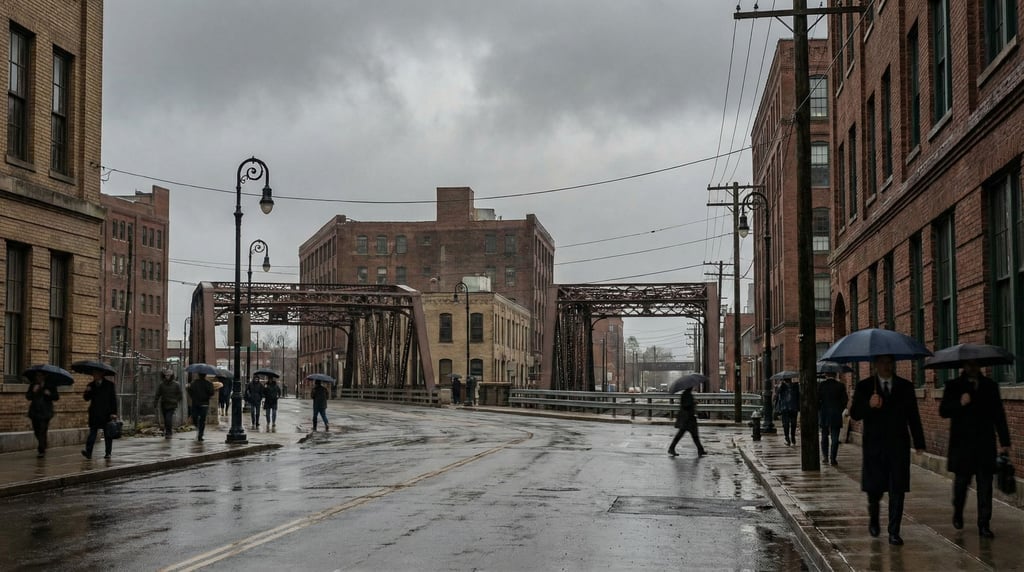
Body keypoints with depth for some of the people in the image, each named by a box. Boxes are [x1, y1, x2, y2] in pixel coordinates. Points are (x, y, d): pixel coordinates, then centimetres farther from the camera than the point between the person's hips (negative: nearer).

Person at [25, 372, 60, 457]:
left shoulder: (50, 385, 2)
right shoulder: (33, 385, 9)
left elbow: (56, 397, 1)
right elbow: (28, 397, 3)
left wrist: (49, 394, -18)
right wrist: (33, 391, -15)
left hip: (45, 412, -3)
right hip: (35, 411, 3)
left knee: (42, 431, -13)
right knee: (36, 431, 8)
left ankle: (41, 450, -11)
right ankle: (42, 448, 30)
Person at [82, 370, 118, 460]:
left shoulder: (109, 384, 2)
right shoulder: (91, 385, 11)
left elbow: (113, 399, 0)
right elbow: (86, 398, 10)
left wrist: (114, 412, -7)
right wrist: (87, 392, -12)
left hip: (106, 414, -2)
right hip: (94, 414, 2)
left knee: (108, 434, 3)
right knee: (92, 432, -8)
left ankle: (108, 453, 11)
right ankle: (88, 452, -18)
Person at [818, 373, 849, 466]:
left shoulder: (820, 385, -5)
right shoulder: (840, 385, -5)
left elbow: (817, 399, -6)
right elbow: (845, 400, -3)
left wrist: (819, 411, 8)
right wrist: (840, 410, 11)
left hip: (824, 416, 1)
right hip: (836, 416, -1)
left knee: (824, 437, 18)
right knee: (835, 438, 2)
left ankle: (825, 457, 18)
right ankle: (832, 459, -2)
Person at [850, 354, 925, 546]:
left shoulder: (906, 387, 7)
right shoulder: (864, 386, 2)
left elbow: (913, 416, 9)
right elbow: (854, 414, -5)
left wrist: (919, 442, 4)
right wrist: (869, 405, -25)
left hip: (899, 446, 1)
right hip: (874, 446, -1)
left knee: (897, 490, -3)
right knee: (874, 487, 5)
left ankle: (894, 532, 1)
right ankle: (873, 517, 35)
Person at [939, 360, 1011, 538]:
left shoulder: (990, 386, 10)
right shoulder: (954, 386, 5)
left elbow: (999, 415, 11)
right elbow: (943, 411, -2)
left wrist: (1004, 441, 6)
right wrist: (959, 403, -20)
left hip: (985, 443, 1)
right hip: (962, 442, -1)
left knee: (985, 484, -3)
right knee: (961, 480, 6)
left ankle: (984, 525, 0)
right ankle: (958, 513, 32)